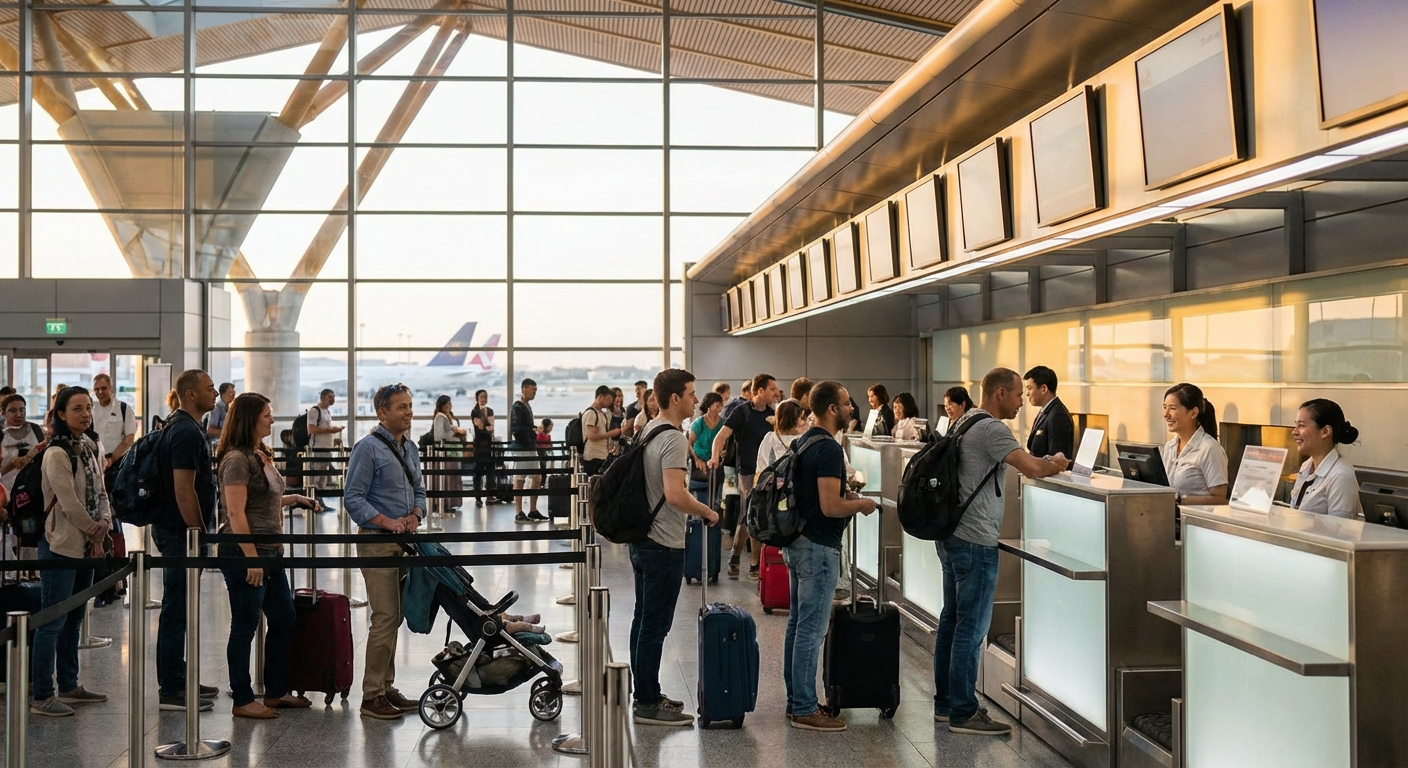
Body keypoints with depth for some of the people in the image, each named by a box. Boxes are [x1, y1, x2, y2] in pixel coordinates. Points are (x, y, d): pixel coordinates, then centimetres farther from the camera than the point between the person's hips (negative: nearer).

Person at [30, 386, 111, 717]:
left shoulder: (93, 449, 9)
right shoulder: (57, 454, -15)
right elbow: (69, 503, -17)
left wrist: (104, 522, -7)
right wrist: (94, 534, -8)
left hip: (86, 545, 8)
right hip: (60, 545, -8)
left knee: (73, 619, 15)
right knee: (53, 622, -3)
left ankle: (68, 686, 25)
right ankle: (41, 696, 4)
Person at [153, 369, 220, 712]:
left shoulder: (182, 427, 15)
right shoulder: (186, 432, -17)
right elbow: (183, 490, -22)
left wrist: (199, 531, 22)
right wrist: (199, 533, -18)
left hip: (177, 530, 11)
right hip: (181, 532, -11)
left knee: (179, 609, 15)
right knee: (176, 610, -5)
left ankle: (178, 680, 24)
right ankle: (170, 691, 1)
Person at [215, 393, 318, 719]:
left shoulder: (262, 455, 13)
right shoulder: (237, 459, -15)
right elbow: (236, 512, -20)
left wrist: (294, 499, 13)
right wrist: (251, 557, -22)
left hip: (269, 552, 10)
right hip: (243, 553, -10)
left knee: (284, 621, 14)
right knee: (245, 627, 0)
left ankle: (276, 691, 26)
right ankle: (242, 701, 11)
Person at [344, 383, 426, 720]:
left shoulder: (410, 448, 12)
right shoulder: (368, 448, -11)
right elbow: (353, 499, -14)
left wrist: (415, 515, 0)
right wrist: (387, 522, -20)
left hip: (404, 541, 8)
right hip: (377, 543, -8)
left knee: (394, 617, 12)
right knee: (385, 618, -8)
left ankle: (386, 687, 22)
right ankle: (372, 696, 0)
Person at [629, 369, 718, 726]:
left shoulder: (648, 431, 12)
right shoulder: (673, 439, -19)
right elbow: (675, 494, -29)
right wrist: (707, 512, -14)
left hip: (642, 540, 10)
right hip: (664, 546, -10)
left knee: (643, 620, 15)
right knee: (655, 626, -4)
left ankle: (644, 694, 25)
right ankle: (648, 704, 3)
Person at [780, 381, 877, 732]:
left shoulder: (803, 442, 12)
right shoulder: (828, 448, -19)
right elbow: (830, 507, -25)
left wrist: (844, 495, 16)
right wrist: (863, 504, -8)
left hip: (797, 542, 10)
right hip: (818, 548, -10)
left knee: (798, 624, 14)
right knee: (812, 629, -4)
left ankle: (796, 700, 22)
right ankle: (805, 710, 1)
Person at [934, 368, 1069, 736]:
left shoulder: (966, 422, 15)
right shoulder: (991, 429, -17)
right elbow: (1031, 468, -25)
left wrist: (1044, 461, 11)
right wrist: (1056, 465, -6)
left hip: (951, 536, 10)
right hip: (975, 541, -10)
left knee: (952, 620, 15)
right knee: (972, 628, -4)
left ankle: (945, 703, 23)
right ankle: (963, 713, 1)